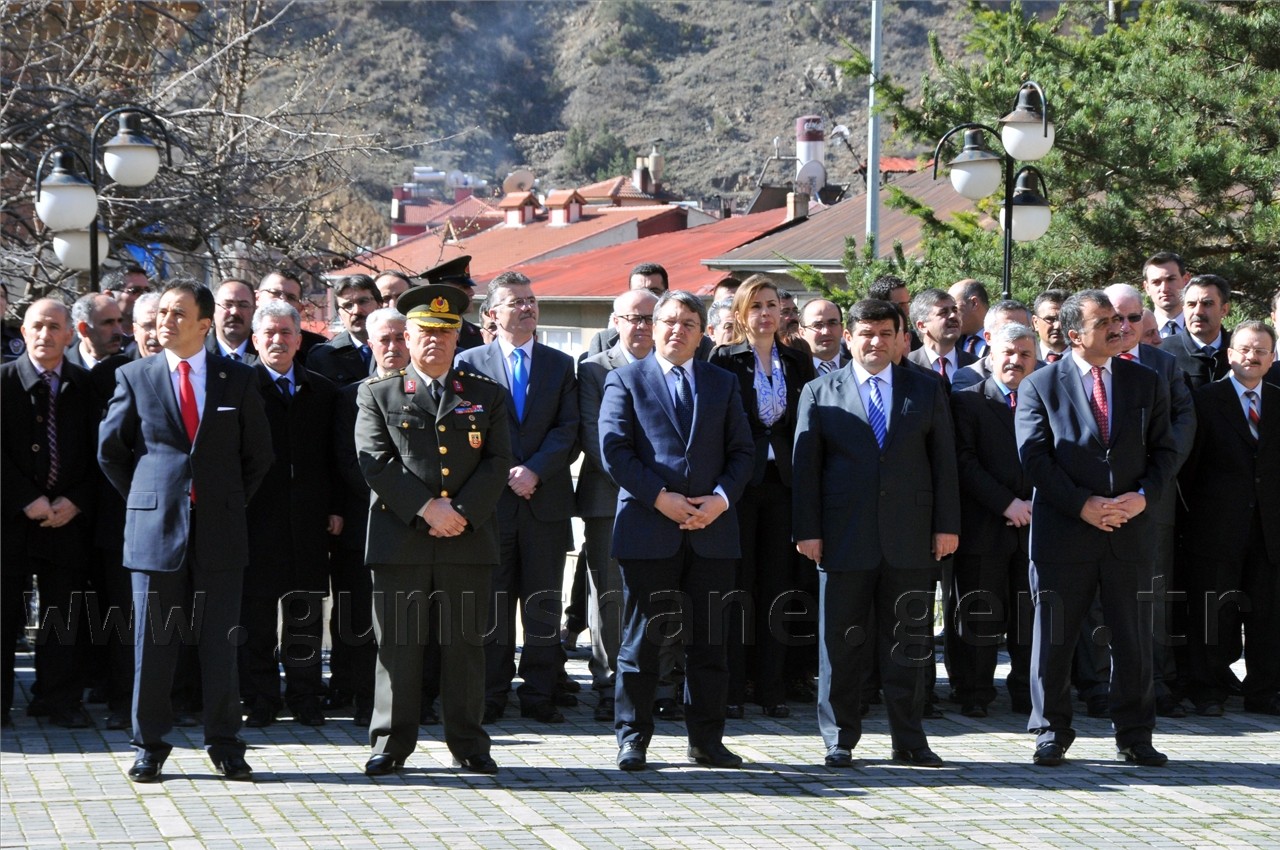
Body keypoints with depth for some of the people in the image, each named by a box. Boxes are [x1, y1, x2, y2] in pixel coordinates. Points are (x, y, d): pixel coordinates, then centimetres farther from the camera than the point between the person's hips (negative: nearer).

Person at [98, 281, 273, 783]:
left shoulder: (237, 380, 5)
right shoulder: (135, 377, 4)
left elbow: (258, 453, 13)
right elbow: (110, 448, 11)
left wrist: (232, 502, 9)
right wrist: (144, 498, 8)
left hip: (220, 531, 0)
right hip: (155, 529, 0)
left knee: (220, 642, 3)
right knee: (153, 643, 3)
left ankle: (224, 745, 12)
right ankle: (149, 746, 12)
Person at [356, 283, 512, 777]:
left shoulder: (487, 397, 13)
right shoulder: (378, 394, 8)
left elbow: (497, 463, 5)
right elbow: (375, 461, -3)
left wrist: (462, 513, -10)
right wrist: (426, 508, -13)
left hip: (469, 540, 1)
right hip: (400, 542, -1)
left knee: (464, 645, 5)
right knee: (398, 645, 1)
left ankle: (469, 746, 12)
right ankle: (390, 746, 8)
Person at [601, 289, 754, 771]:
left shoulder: (723, 384, 15)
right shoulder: (625, 381, 6)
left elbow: (741, 451, 10)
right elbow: (614, 450, -3)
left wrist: (721, 499, -7)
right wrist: (660, 497, -12)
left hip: (712, 529, 3)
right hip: (648, 530, -3)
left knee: (709, 640, 5)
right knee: (642, 638, 0)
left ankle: (706, 739, 13)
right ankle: (632, 739, 7)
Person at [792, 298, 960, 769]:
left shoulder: (926, 391, 10)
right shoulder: (819, 393, 6)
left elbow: (944, 461, 8)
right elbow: (804, 465, 3)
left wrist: (946, 525, 0)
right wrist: (807, 530, -5)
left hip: (911, 538, 1)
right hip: (844, 538, -1)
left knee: (908, 643, 5)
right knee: (842, 643, 3)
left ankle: (909, 740, 13)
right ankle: (839, 740, 12)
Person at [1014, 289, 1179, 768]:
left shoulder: (1146, 384, 10)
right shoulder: (1040, 386, 1)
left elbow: (1165, 452, 9)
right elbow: (1035, 458, -6)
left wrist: (1144, 496, -9)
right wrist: (1083, 505, -14)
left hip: (1130, 531, 2)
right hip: (1063, 532, -2)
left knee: (1134, 639, 6)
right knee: (1053, 638, 3)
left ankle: (1134, 736, 16)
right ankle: (1052, 734, 14)